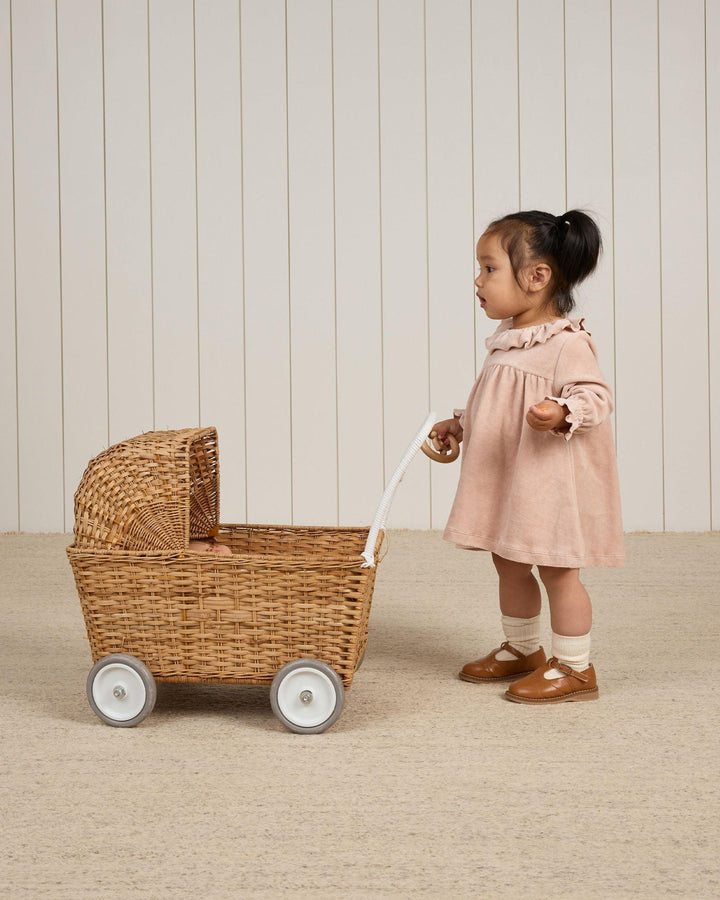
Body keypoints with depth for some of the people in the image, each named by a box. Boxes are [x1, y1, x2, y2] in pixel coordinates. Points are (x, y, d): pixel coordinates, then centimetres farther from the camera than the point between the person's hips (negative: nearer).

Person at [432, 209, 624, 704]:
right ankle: (522, 649, 36)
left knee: (557, 569, -1)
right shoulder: (508, 339, 11)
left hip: (550, 479, -9)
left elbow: (595, 394, -23)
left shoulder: (567, 342, -17)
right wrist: (459, 424, 23)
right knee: (509, 564, 18)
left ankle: (575, 668, 12)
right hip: (506, 479, 9)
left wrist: (562, 414, -40)